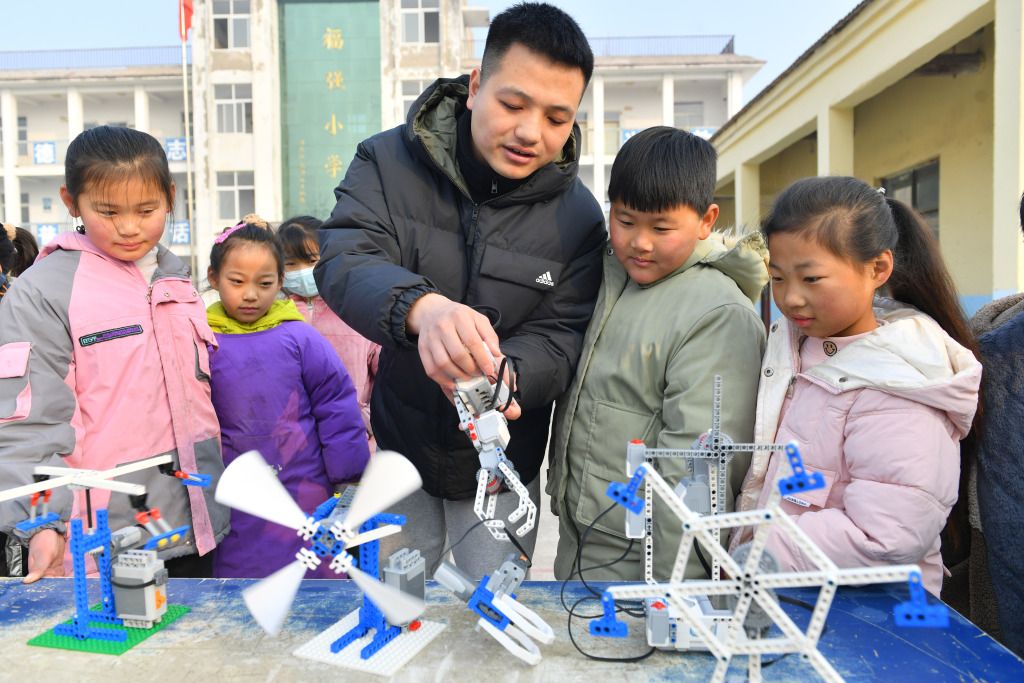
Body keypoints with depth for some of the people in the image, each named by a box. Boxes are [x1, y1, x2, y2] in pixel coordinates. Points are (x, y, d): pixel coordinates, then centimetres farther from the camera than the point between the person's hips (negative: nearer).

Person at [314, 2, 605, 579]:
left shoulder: (577, 217, -10)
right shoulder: (389, 161, -12)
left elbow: (558, 337, -13)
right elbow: (343, 259, -27)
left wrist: (503, 373, -36)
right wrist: (420, 307, -49)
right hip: (398, 447, 1)